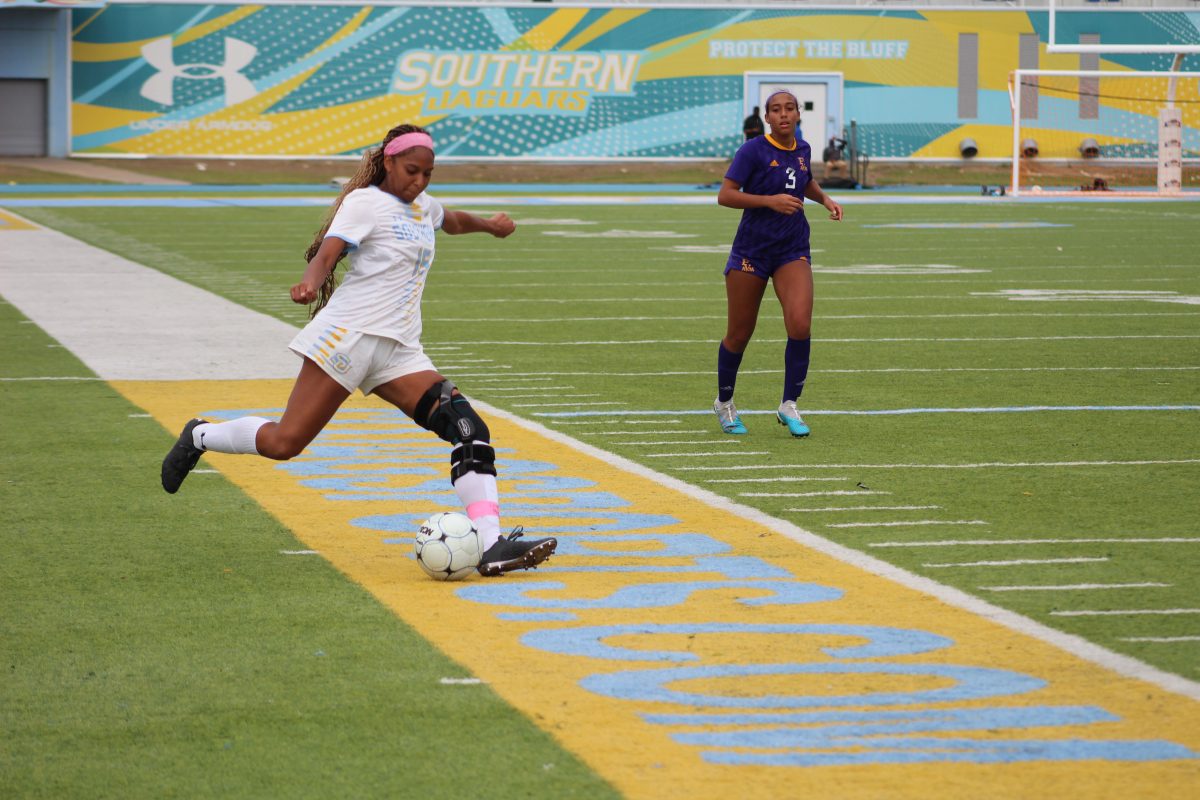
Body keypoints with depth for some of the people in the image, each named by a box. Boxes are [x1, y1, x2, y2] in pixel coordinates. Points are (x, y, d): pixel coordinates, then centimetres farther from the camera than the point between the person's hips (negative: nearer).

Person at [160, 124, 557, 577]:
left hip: (399, 352, 7)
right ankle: (200, 437, 20)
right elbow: (328, 251, -21)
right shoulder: (365, 202, -4)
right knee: (285, 443, -9)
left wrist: (489, 226, 41)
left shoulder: (423, 207, 20)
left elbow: (453, 221, 47)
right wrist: (310, 283, -39)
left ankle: (491, 546, -19)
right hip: (349, 335, -7)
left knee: (469, 430, -12)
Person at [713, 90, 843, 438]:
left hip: (793, 251, 3)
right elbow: (725, 195, -16)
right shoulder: (753, 151, -10)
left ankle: (789, 406, -5)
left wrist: (825, 199, 10)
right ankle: (724, 403, 28)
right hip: (752, 249, -3)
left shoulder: (802, 149, 6)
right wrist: (770, 201, -24)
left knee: (800, 325, -17)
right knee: (739, 335, 6)